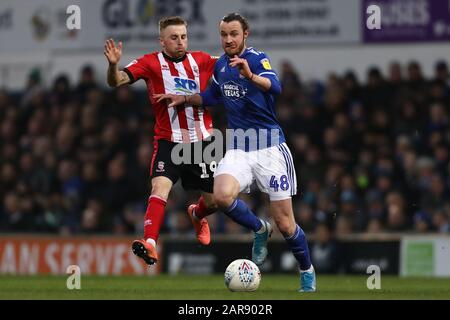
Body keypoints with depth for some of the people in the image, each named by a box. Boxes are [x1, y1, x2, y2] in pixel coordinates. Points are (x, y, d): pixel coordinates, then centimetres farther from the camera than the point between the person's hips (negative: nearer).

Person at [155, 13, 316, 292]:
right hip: (238, 148, 5)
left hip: (270, 147, -5)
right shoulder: (220, 65, 10)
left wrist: (251, 75, -50)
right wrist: (183, 99, 20)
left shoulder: (257, 58, -10)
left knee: (285, 224, -4)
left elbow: (275, 87, -32)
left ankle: (307, 272, 21)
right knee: (222, 195, -27)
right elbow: (211, 98, 30)